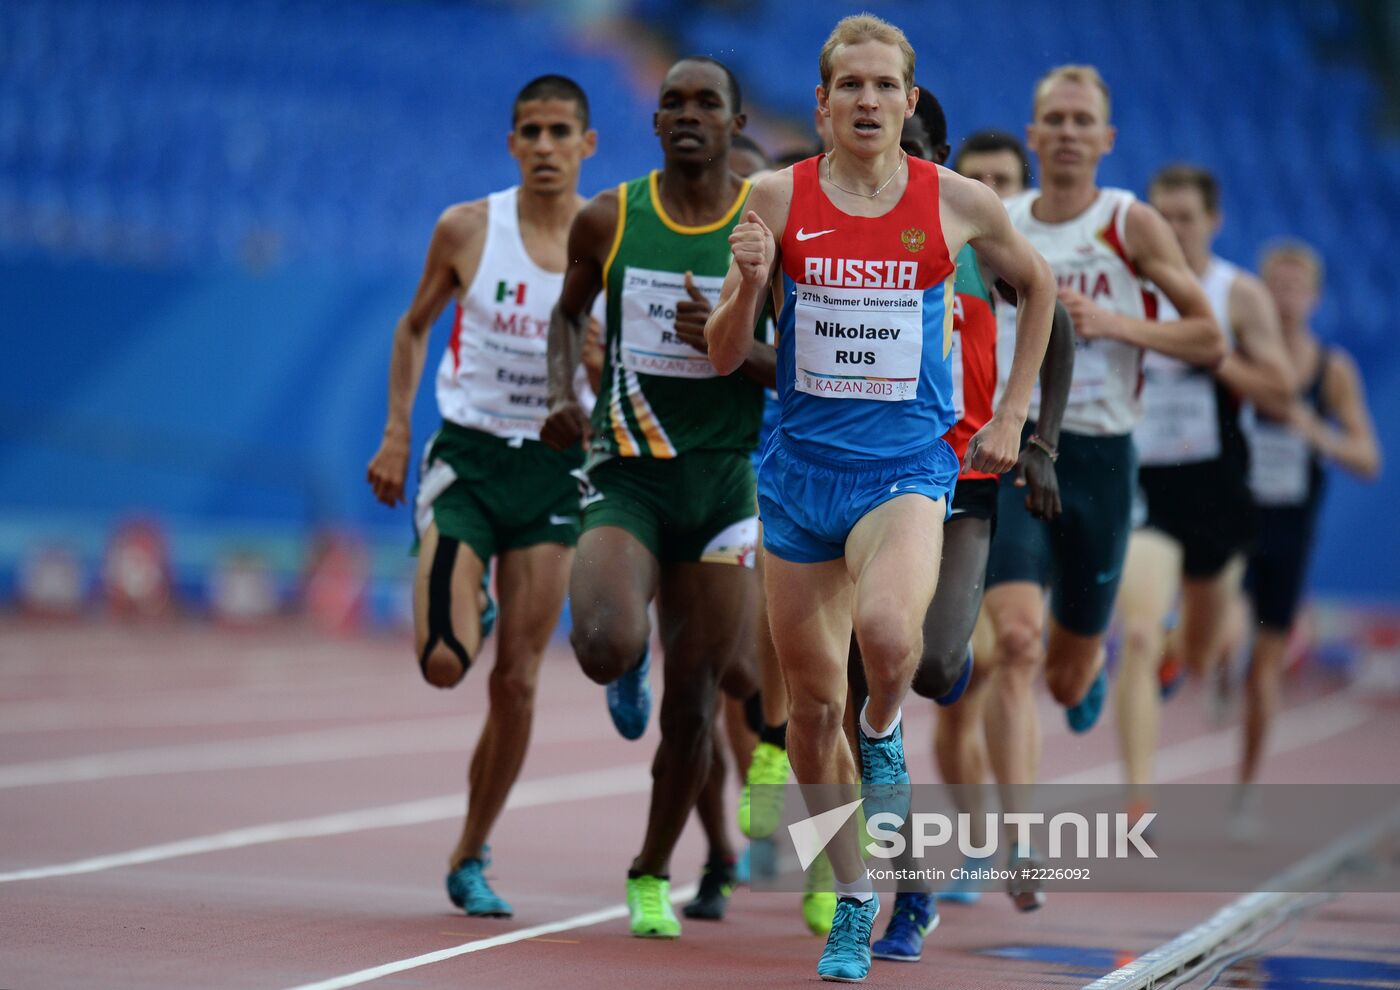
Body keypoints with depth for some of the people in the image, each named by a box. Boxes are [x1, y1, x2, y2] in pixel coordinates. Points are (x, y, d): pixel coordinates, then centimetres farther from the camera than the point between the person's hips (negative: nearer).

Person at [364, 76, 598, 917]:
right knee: (444, 663, -16)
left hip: (553, 469, 1)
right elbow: (415, 326, 12)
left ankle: (471, 859, 17)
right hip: (467, 456, -1)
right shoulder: (467, 230, -2)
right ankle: (468, 614, 23)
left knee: (517, 682, 0)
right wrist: (397, 432, 3)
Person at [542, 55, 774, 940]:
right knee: (606, 648, -25)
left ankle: (653, 875, 26)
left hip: (723, 481, 0)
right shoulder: (607, 221, 1)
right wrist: (563, 393, 1)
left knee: (694, 700, 3)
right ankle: (630, 669, 15)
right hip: (625, 476, 0)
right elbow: (570, 312, 19)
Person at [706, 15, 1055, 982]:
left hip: (909, 466, -2)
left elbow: (1038, 285, 17)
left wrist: (1010, 416, 12)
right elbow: (725, 358, 2)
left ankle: (885, 733, 5)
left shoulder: (958, 202, -2)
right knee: (812, 702, 7)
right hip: (802, 468, 2)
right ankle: (853, 900, 25)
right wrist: (748, 285, -18)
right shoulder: (780, 198, -1)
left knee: (887, 632, -31)